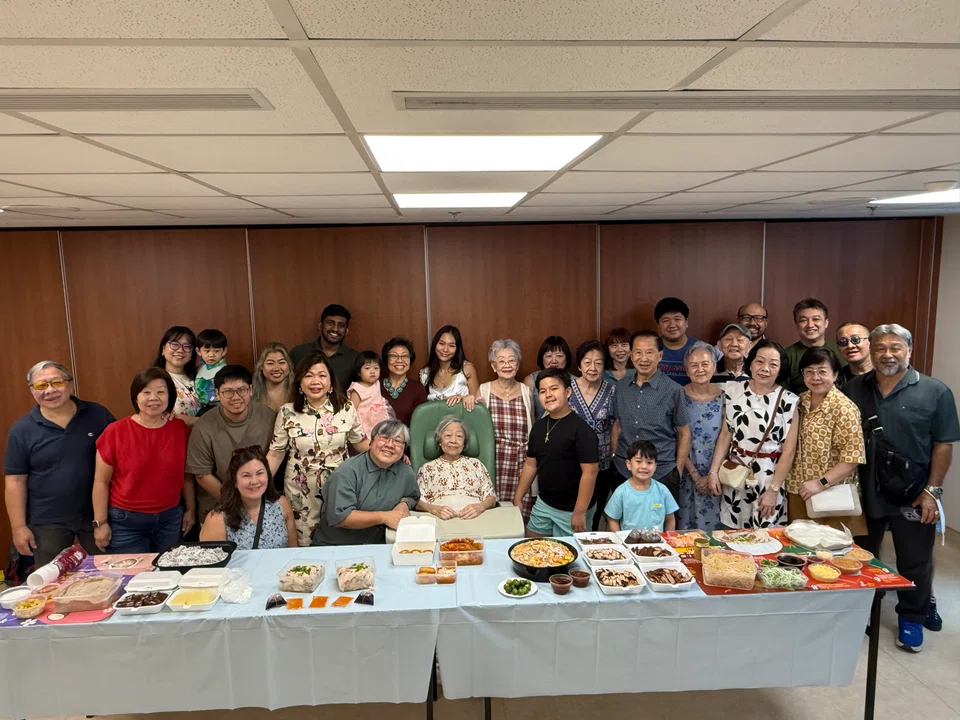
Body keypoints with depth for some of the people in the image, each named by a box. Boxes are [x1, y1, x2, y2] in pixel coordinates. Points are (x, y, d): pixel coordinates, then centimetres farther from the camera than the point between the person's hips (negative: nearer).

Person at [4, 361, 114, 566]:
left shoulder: (98, 415, -5)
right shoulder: (21, 430, -5)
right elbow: (15, 481, -3)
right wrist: (19, 527, -5)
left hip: (97, 513, 0)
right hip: (47, 522, 0)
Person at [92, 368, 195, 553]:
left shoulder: (180, 429, -2)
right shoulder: (116, 432, -10)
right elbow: (101, 481, -5)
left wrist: (190, 510, 11)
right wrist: (100, 523, -4)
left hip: (171, 519, 3)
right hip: (125, 521, -3)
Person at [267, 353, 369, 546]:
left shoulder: (346, 409, -6)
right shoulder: (287, 413, -6)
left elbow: (362, 443, 5)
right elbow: (275, 454, 0)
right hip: (301, 493, 0)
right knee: (303, 544, 10)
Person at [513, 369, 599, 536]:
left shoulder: (580, 429, -19)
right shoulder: (539, 426, 3)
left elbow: (590, 472, -22)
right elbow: (531, 464, 11)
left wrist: (580, 512, -22)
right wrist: (518, 498, 11)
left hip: (571, 510, -6)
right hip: (543, 504, 6)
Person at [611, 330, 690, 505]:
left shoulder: (673, 391, -8)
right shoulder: (621, 387, 3)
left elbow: (684, 434, -2)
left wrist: (677, 472, -3)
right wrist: (614, 459, 8)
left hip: (662, 475, -3)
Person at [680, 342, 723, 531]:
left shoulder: (723, 397, -2)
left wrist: (712, 475, -6)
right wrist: (694, 473, -9)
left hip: (716, 476, 1)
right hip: (686, 475, -1)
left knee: (713, 526, 9)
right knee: (685, 526, 6)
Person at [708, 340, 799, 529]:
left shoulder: (788, 401, -8)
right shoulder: (734, 391, 1)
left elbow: (788, 451, -8)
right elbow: (725, 435, 4)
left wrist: (773, 490, -10)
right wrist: (714, 471, 0)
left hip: (769, 477, -2)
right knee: (731, 538, 9)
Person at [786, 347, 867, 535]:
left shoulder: (844, 409, -14)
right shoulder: (800, 403, 5)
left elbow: (853, 457, -17)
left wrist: (821, 482, -23)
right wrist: (790, 483, 5)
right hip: (798, 494, 6)